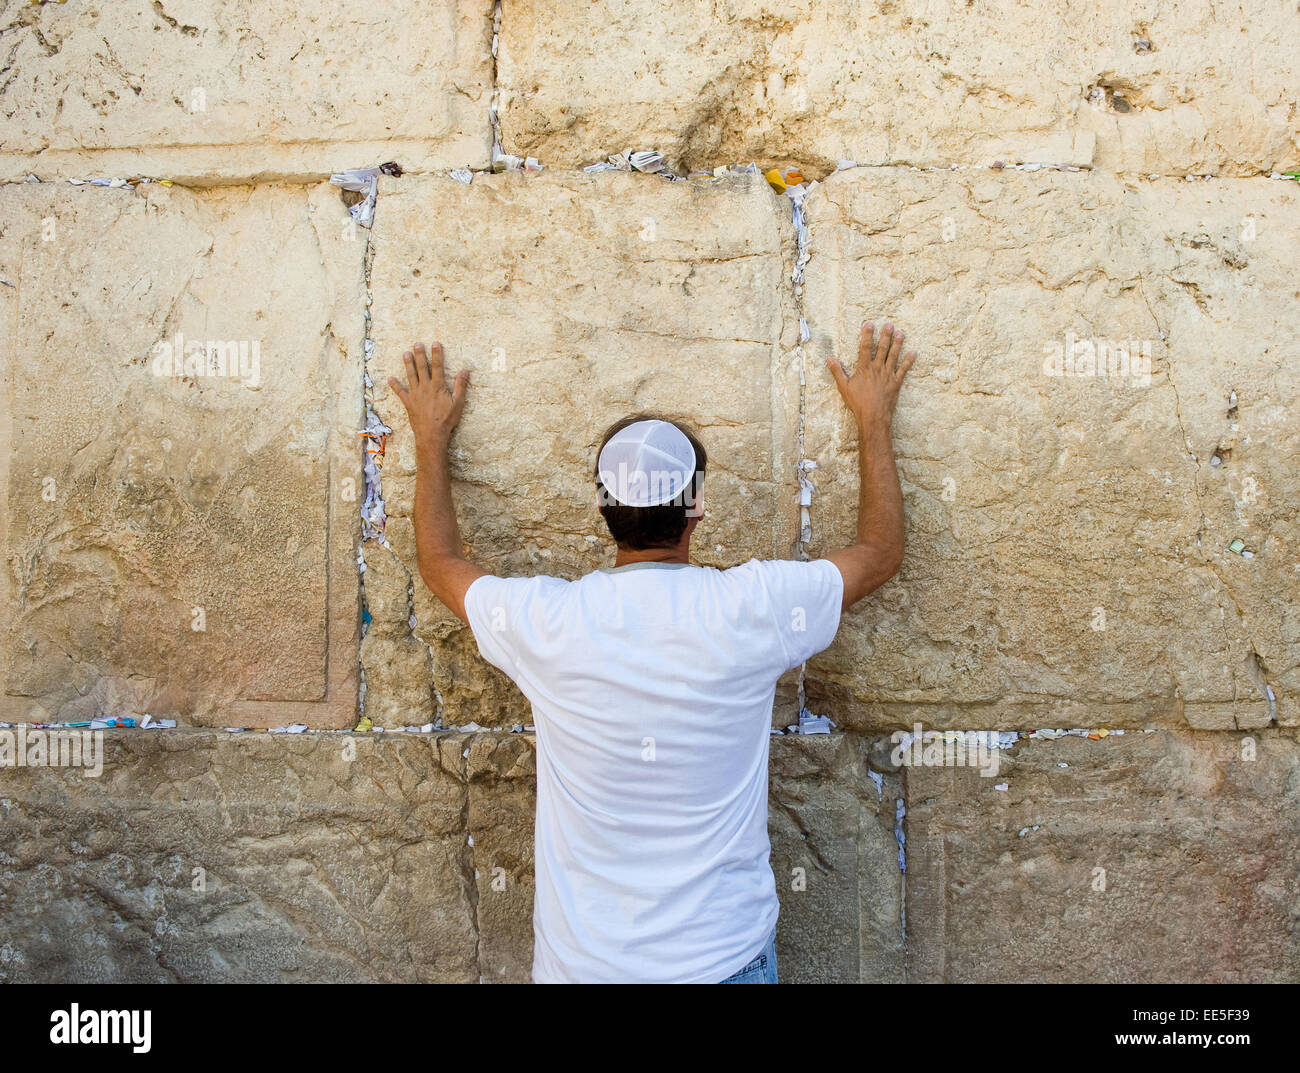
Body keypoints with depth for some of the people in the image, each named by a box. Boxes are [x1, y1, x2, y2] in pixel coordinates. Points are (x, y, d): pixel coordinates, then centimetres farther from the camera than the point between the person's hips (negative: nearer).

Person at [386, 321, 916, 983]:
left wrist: (430, 438, 17)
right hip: (726, 953, 0)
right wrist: (873, 419, 12)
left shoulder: (546, 622, -16)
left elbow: (441, 566, 6)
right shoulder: (750, 610, -18)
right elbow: (881, 553, 1)